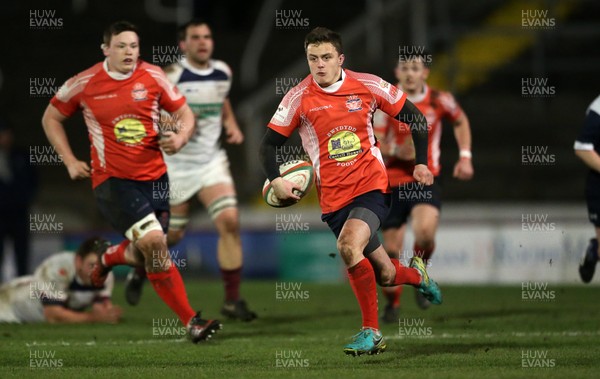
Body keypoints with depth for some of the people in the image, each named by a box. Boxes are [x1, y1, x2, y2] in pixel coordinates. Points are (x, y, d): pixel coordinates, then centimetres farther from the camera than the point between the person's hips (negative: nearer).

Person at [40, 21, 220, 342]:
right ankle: (190, 321, -14)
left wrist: (180, 137, -13)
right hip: (113, 180, -4)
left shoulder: (152, 77, 0)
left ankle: (109, 257, 47)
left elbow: (184, 113, 9)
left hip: (154, 176, 4)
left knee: (146, 256, 9)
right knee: (154, 242, -21)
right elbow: (51, 118, 10)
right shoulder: (84, 83, -4)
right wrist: (70, 161, 3)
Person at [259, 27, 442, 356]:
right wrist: (276, 180, -15)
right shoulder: (299, 97, -3)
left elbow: (413, 116, 8)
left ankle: (371, 331, -19)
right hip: (333, 197, 2)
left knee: (349, 246, -30)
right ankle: (416, 274, 45)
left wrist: (421, 162, 2)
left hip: (372, 185, -2)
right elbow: (269, 143, 2)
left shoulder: (367, 85, -4)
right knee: (385, 275, 6)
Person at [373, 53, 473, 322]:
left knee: (425, 232, -28)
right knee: (391, 248, 2)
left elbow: (460, 121, 18)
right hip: (392, 182, 0)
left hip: (426, 179, 0)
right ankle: (392, 303, 26)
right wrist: (395, 152, -28)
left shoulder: (439, 101, -3)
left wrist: (465, 157, 9)